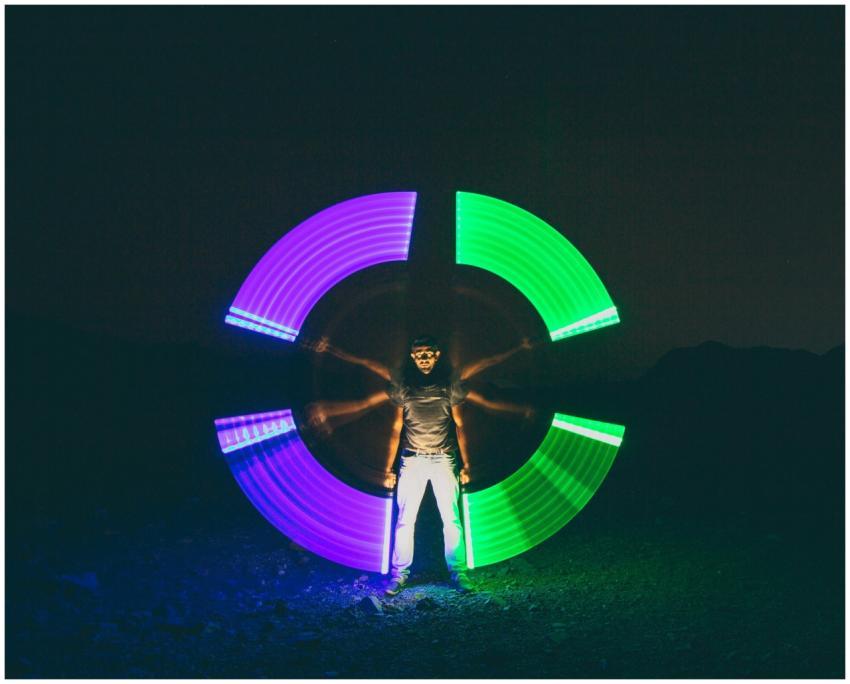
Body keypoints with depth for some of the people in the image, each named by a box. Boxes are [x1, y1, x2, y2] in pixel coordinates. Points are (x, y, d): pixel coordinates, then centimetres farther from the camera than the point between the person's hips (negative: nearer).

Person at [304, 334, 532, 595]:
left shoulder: (450, 385, 6)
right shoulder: (402, 387, 7)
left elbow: (459, 427, 8)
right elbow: (396, 430, 8)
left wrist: (465, 465, 3)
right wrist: (388, 469, 5)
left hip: (444, 461, 0)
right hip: (412, 462, 0)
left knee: (452, 519, -4)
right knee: (405, 519, -3)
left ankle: (458, 572, 2)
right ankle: (399, 574, 3)